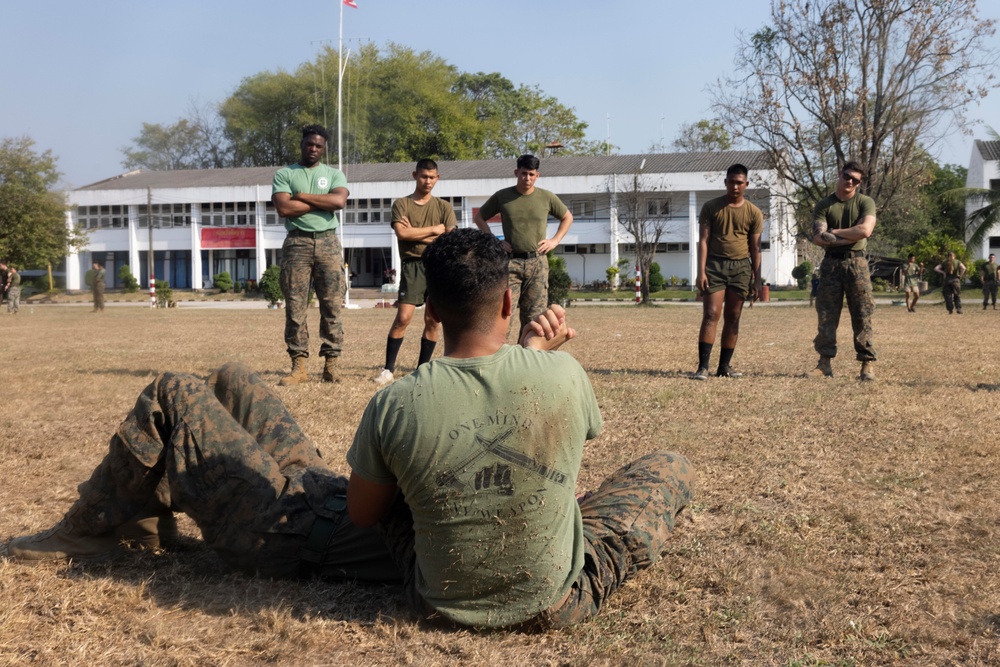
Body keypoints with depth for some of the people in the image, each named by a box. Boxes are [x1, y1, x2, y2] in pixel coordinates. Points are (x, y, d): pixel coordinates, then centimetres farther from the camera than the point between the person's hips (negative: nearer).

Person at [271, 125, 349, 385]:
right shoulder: (284, 174, 10)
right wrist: (323, 201, -3)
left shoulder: (334, 174, 13)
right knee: (295, 307, -4)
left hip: (328, 242, 1)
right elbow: (284, 208, -7)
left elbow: (339, 201, -7)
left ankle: (331, 364, 3)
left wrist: (302, 196, -5)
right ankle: (299, 366, 0)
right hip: (297, 243, -1)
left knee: (331, 306, -2)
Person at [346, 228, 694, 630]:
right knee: (673, 468, 16)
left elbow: (361, 516, 0)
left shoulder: (392, 405, -19)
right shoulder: (563, 373, -19)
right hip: (554, 608, -1)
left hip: (442, 606, 2)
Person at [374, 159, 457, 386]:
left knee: (432, 320, 2)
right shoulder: (401, 204, 7)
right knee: (403, 317, -12)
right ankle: (388, 369, -4)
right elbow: (402, 233, -10)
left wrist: (417, 235, -5)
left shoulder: (444, 207, 12)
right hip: (413, 265, -2)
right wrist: (434, 230, -4)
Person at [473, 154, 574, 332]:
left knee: (534, 315, 5)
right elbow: (478, 218, 12)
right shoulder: (502, 196, 0)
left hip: (537, 262, 2)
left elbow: (567, 218, 19)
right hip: (510, 262, -2)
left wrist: (555, 240, 5)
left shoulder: (547, 197, 3)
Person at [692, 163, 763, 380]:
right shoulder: (711, 207, 1)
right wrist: (701, 271, -12)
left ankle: (724, 366, 12)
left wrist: (757, 280, 3)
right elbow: (703, 240, -3)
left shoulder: (754, 213, 6)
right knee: (711, 315, -10)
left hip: (741, 267, 2)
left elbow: (755, 248, 7)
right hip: (715, 264, -2)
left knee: (733, 318, 5)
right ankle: (703, 366, -12)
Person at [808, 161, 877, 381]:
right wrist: (849, 238, -11)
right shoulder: (824, 205, 6)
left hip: (856, 262, -2)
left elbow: (865, 230, -14)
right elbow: (818, 238, -6)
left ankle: (867, 364, -1)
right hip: (831, 262, 2)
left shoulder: (865, 202, 3)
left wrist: (834, 233, -6)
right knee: (826, 315, 1)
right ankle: (825, 362, 6)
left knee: (862, 315, -3)